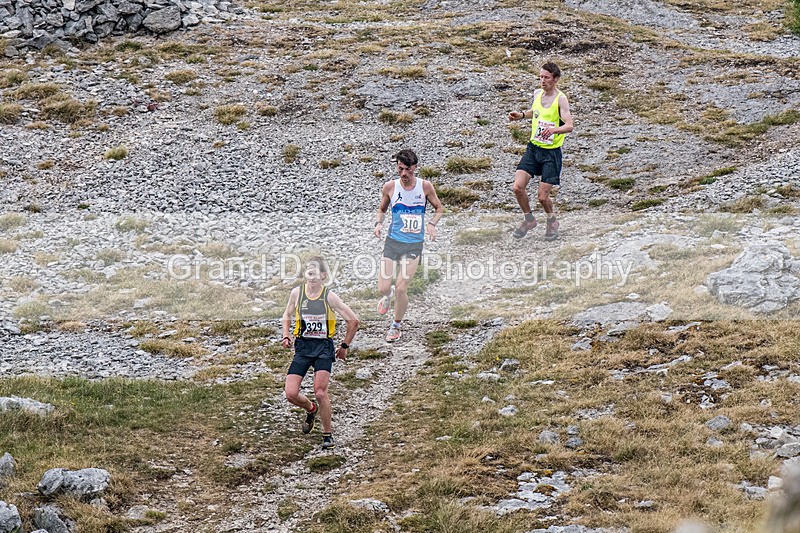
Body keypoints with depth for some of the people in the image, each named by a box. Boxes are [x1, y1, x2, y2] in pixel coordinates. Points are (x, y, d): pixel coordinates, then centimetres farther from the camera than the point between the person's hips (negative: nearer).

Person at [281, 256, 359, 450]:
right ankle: (311, 409, 28)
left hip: (324, 347, -3)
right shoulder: (297, 293, -1)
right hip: (302, 346, 3)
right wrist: (286, 336, 6)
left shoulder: (329, 296, -8)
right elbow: (287, 314, 20)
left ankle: (327, 435, 2)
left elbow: (353, 321, 0)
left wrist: (344, 346, 5)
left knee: (320, 393, -16)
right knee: (291, 394, -7)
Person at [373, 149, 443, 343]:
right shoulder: (390, 187, -3)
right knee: (382, 288, -4)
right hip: (393, 241, 1)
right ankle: (389, 294, 36)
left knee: (401, 288, -9)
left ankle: (397, 325, 16)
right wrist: (379, 223, -7)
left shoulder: (425, 186, -5)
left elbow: (439, 208, 9)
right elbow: (382, 209, 14)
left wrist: (432, 224, -11)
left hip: (414, 245, -1)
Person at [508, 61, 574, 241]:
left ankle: (552, 222, 28)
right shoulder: (537, 93, 4)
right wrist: (521, 115, 10)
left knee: (542, 196, -3)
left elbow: (569, 126, -27)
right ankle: (529, 219, 17)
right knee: (518, 187, -8)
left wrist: (554, 129, -46)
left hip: (551, 153, -5)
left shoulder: (560, 99, -16)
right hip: (533, 147, 5)